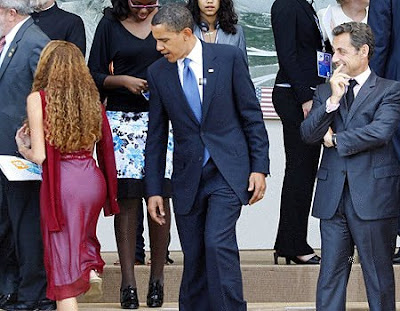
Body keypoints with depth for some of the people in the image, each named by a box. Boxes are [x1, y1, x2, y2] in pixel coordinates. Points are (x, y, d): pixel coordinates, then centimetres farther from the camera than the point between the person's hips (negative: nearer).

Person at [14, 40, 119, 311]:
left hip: (62, 183, -4)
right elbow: (105, 146, 6)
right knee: (83, 235, 28)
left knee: (62, 261, 2)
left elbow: (40, 156, -12)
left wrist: (25, 150, 9)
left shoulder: (38, 99, -7)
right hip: (93, 178, 5)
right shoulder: (92, 97, 5)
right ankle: (90, 266, 4)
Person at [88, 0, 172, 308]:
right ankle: (128, 280, 2)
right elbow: (94, 75, 5)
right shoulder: (110, 25, 6)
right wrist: (123, 80, -12)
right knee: (127, 199, -2)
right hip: (121, 119, -1)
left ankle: (157, 277, 8)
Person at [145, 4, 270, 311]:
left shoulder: (229, 57, -3)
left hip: (228, 172, -3)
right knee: (193, 258, 4)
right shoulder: (158, 72, 5)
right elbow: (156, 136, 9)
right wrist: (154, 190, 6)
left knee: (217, 242, -19)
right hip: (187, 178, 3)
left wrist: (259, 167, -4)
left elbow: (252, 116, 1)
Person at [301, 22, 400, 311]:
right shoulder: (325, 91, 15)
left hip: (372, 197, -4)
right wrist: (333, 100, -10)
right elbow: (308, 133, 2)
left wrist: (335, 139, -4)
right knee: (331, 274, 4)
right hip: (333, 197, 4)